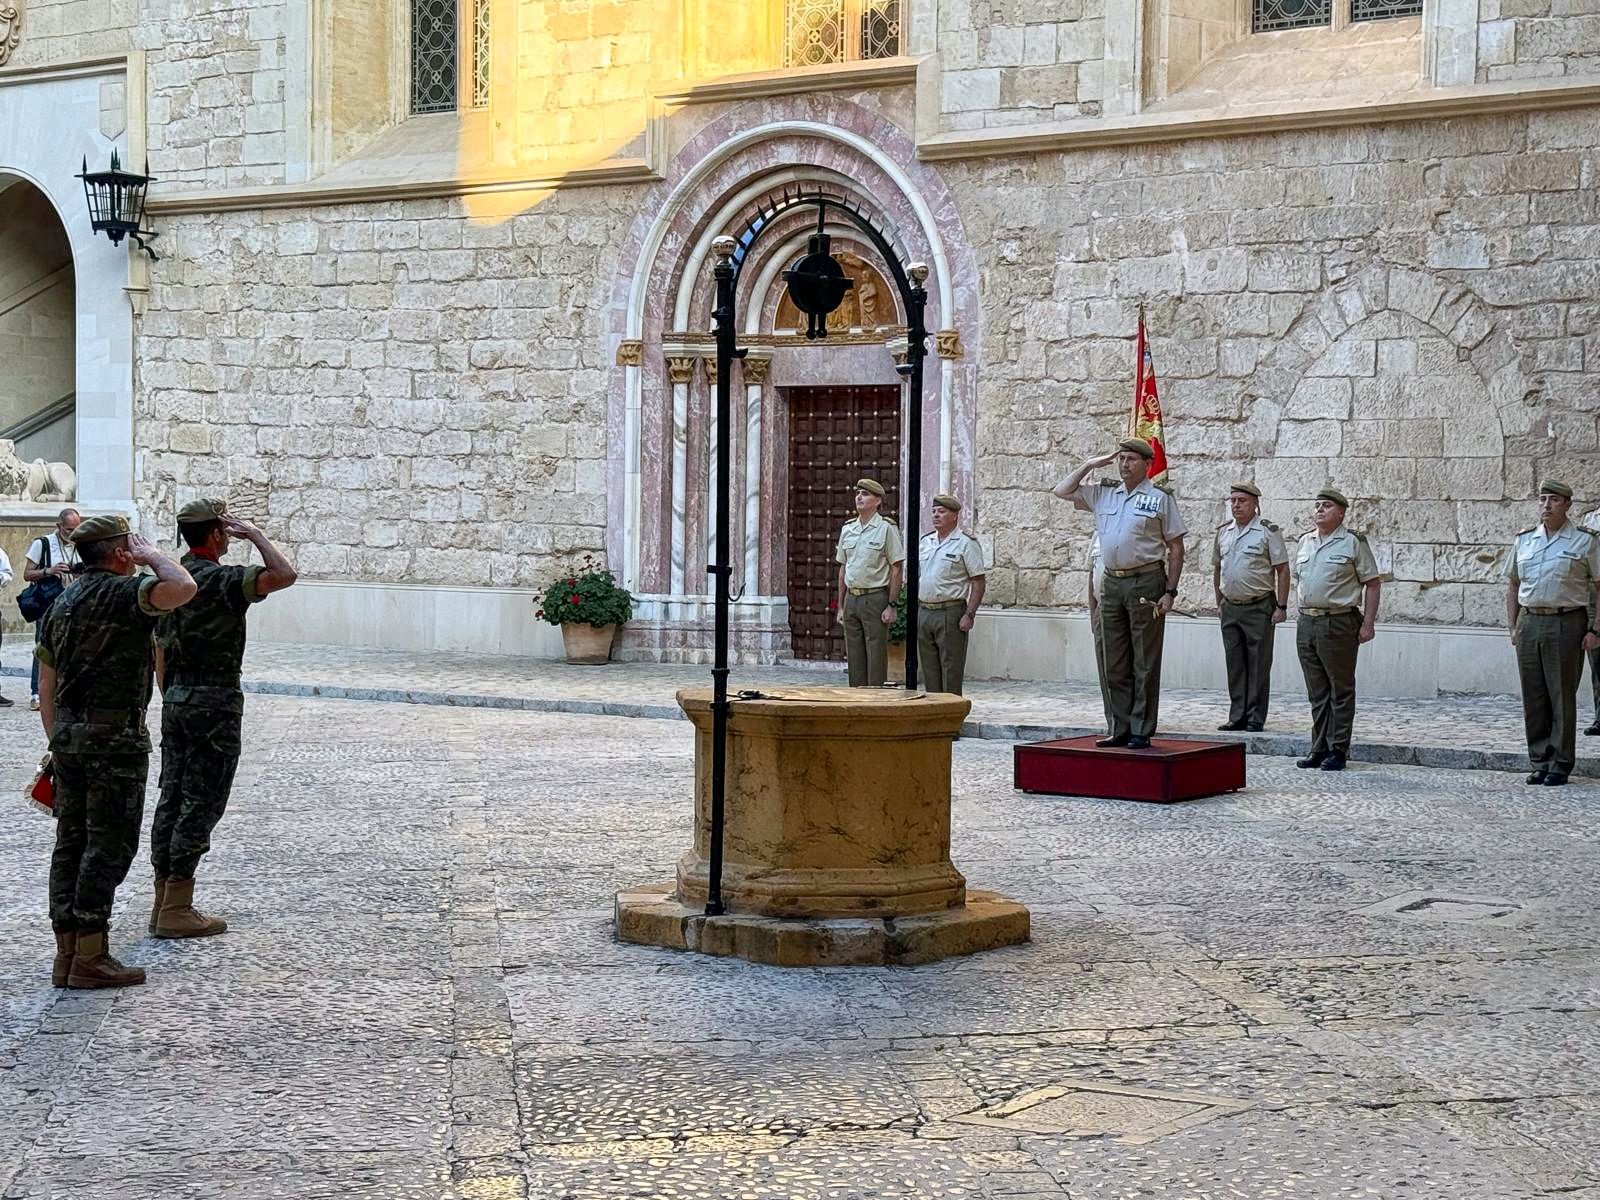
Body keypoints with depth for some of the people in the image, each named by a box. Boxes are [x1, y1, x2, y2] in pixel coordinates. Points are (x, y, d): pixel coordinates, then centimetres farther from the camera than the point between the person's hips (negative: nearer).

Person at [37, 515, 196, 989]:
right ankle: (90, 959, -3)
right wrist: (154, 557, -11)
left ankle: (67, 953, 13)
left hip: (68, 736, 8)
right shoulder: (124, 593, -11)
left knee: (71, 842, 10)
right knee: (109, 844, -4)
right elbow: (182, 589, -30)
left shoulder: (61, 604, 14)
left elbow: (47, 686, 16)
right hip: (115, 736, -8)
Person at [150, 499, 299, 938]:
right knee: (202, 803, -4)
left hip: (175, 701, 9)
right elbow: (283, 575, -30)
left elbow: (160, 651, 16)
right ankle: (176, 910, -3)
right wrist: (256, 534, -15)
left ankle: (164, 902, 14)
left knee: (172, 799, 10)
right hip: (214, 704, -8)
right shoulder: (221, 580, -16)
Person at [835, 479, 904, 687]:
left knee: (876, 656, -5)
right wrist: (841, 606, 14)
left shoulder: (887, 529, -5)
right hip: (851, 598, 6)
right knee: (854, 657, 8)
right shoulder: (847, 529, 13)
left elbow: (897, 569, -6)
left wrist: (891, 605, -12)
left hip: (875, 598, -6)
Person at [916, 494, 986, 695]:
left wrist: (969, 615, -16)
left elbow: (978, 582, -8)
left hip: (951, 613, -7)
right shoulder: (925, 541, 15)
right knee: (929, 670, 10)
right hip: (924, 611, 7)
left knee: (951, 670, -5)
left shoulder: (966, 543, -5)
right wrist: (914, 610, 13)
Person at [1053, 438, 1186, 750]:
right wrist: (1090, 465, 9)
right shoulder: (1103, 494, 13)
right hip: (1112, 584, 5)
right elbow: (1061, 491, 17)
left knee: (1144, 664, -2)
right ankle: (1121, 730, 15)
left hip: (1145, 583, -5)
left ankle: (1142, 732, 0)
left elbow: (1176, 548, -1)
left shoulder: (1160, 498, 0)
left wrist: (1170, 591, -8)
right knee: (1115, 666, 8)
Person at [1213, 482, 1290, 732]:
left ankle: (1255, 719, 3)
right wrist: (1219, 602, 16)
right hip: (1230, 608, 5)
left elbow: (1282, 570, -7)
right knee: (1235, 665, 8)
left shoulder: (1268, 531, -6)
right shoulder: (1223, 532, 11)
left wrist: (1281, 606, -11)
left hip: (1259, 608, -5)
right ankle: (1237, 717, 15)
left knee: (1258, 666, -1)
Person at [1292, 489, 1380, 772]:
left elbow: (1372, 583, -4)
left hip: (1339, 624, -6)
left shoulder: (1353, 542, -4)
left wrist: (1368, 623, -10)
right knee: (1317, 693, 11)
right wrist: (1303, 612, 14)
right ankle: (1319, 749, 17)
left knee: (1341, 691, 0)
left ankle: (1338, 751, 3)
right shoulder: (1304, 542, 14)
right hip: (1307, 623, 6)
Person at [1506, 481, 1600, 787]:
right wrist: (1512, 626, 11)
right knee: (1533, 698, 7)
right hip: (1529, 622, 4)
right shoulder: (1523, 540, 12)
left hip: (1566, 623, -4)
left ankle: (1561, 764, 5)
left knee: (1562, 696, -2)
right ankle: (1540, 762, 15)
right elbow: (1512, 585, 19)